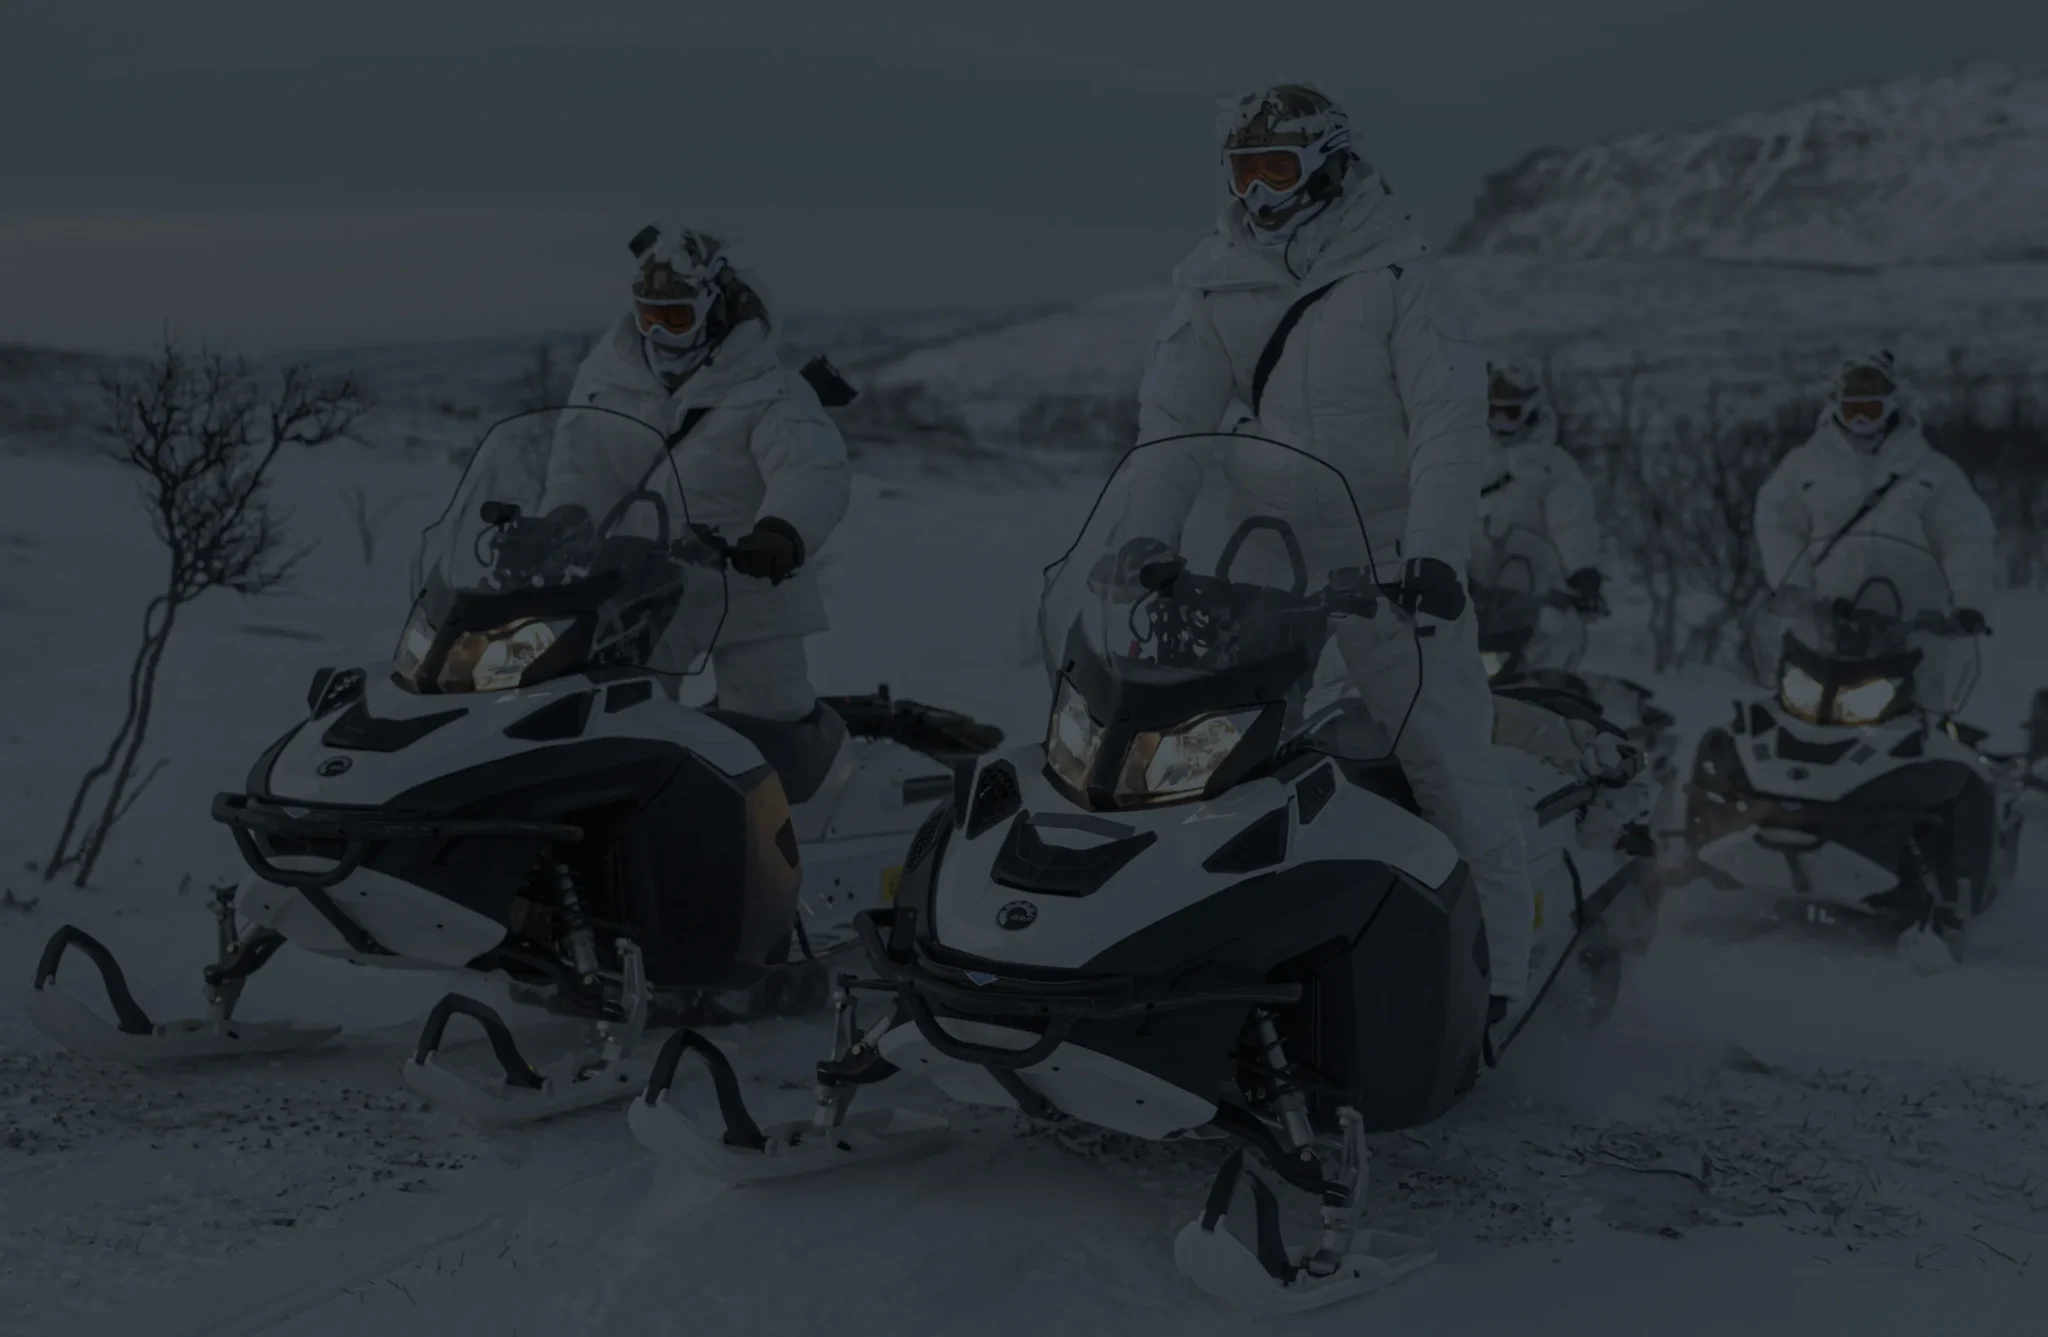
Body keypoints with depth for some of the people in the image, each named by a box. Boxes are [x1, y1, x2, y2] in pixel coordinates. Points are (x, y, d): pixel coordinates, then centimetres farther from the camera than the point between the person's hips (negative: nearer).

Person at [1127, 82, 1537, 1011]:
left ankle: (1494, 961, 5)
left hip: (1392, 553, -4)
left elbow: (1450, 415, -14)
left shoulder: (1395, 270, -8)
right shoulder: (1215, 281, 4)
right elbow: (1173, 419, 4)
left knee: (1443, 754, -4)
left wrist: (1434, 551, -25)